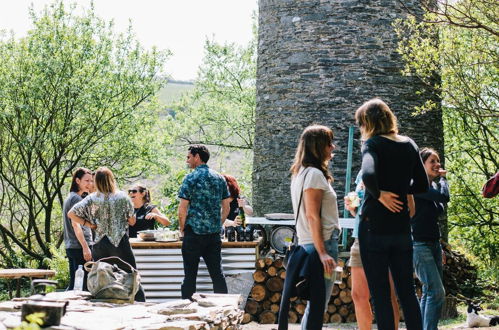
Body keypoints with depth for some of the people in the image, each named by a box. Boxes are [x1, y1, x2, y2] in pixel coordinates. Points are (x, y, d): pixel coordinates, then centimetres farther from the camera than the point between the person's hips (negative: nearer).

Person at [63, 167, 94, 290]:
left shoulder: (70, 197, 18)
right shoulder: (77, 199, -11)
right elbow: (75, 225, -18)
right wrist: (85, 247, -21)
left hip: (71, 247, 10)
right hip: (79, 246, -10)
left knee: (73, 284, 12)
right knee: (86, 284, -7)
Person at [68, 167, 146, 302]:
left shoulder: (92, 199, -1)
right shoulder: (122, 197, -4)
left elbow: (71, 214, -2)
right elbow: (132, 221, 2)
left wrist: (89, 224, 2)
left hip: (100, 244, 2)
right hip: (120, 244, -2)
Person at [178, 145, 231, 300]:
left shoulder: (190, 178, -8)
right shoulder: (219, 178, 9)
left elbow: (182, 208, -10)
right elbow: (226, 208, 11)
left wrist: (182, 228, 3)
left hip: (194, 233, -5)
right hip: (214, 234, 5)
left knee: (190, 274, 1)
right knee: (217, 273, 8)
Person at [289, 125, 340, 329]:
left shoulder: (301, 173, 17)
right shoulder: (315, 174, -12)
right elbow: (312, 216, -18)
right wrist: (323, 252, -22)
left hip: (308, 243, 10)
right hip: (322, 243, -10)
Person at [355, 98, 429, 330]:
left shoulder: (373, 144, -8)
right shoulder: (409, 145, 10)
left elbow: (368, 175, -28)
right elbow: (422, 185, 14)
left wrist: (379, 194, -12)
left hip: (374, 227, -5)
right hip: (402, 228, 6)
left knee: (380, 295, 0)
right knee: (407, 291, 11)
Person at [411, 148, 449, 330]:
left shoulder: (433, 186, 14)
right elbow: (444, 197, -24)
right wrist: (443, 178, -5)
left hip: (434, 244, 9)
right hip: (420, 245, -9)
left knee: (429, 293, 8)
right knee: (437, 292, -17)